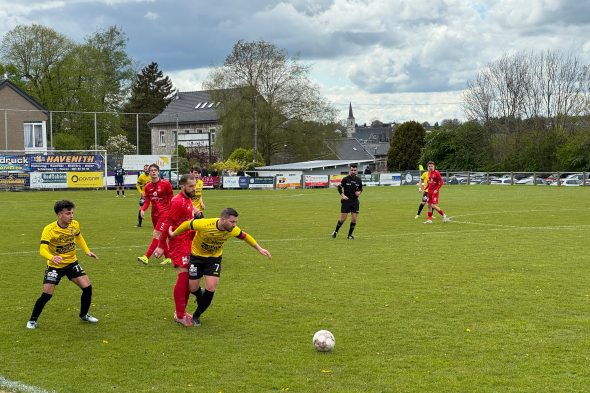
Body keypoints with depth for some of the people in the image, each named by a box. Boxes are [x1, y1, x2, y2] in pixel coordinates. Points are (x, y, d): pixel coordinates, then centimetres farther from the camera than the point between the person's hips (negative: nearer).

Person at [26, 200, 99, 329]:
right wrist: (52, 258, -52)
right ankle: (32, 320, 11)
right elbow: (42, 250, -32)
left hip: (72, 262, 4)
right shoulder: (49, 230, -25)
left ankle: (84, 315, 20)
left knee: (87, 287, -5)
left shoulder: (75, 224, -9)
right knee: (47, 294, -11)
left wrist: (87, 251, 7)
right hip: (55, 266, -4)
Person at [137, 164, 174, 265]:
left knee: (156, 235, -14)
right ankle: (168, 258, 25)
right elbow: (147, 201, 8)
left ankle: (146, 257, -21)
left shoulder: (165, 183, -8)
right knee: (160, 237, 12)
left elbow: (172, 198, -3)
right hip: (154, 214, 6)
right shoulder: (147, 187, 6)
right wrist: (143, 209, -12)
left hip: (164, 212, -6)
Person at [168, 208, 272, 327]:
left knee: (211, 288, -11)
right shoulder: (204, 224, -36)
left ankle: (196, 316, 10)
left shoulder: (232, 230, -23)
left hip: (214, 258, 2)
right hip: (197, 256, -2)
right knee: (193, 288, 2)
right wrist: (174, 234, -2)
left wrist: (259, 248, 1)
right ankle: (201, 296, 40)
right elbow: (187, 224, -17)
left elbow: (244, 236, -1)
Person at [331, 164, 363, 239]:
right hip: (346, 200, -3)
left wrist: (359, 192, -4)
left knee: (354, 219, -2)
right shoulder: (345, 179, -5)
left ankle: (350, 235, 11)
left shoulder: (358, 180, 5)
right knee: (343, 219, -3)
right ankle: (335, 231, 19)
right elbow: (339, 187, 1)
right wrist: (342, 195, -13)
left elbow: (361, 189, 18)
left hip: (355, 201, 3)